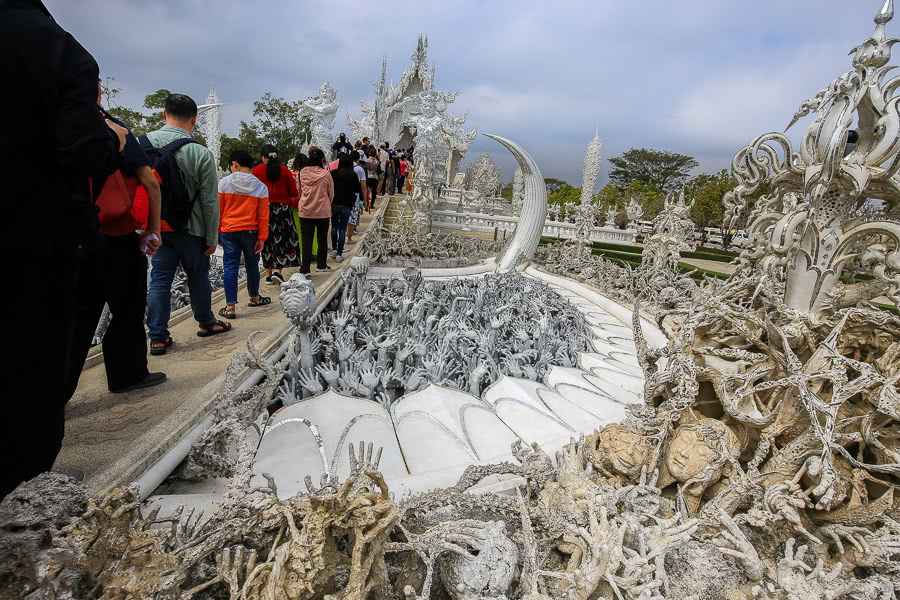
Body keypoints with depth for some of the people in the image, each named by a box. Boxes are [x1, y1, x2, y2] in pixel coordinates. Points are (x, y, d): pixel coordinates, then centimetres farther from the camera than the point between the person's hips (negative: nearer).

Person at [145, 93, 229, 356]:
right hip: (189, 228, -3)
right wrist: (212, 238, -2)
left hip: (156, 226, 3)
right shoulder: (201, 154, -15)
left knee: (160, 278, 9)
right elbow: (210, 202, -12)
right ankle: (206, 322, 33)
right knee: (198, 276, 14)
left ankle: (157, 337, 11)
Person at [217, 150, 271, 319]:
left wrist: (217, 231, 10)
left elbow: (218, 210, 0)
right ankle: (254, 298, 34)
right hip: (251, 232, 1)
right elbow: (263, 215, -2)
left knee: (230, 267, 1)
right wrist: (262, 238, 2)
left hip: (228, 231, -1)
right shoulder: (261, 187, -1)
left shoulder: (224, 182, -4)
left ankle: (230, 306, -1)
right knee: (252, 265, 17)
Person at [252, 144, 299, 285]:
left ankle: (268, 274, 15)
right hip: (282, 208, -1)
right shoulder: (285, 170, -1)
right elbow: (294, 193, 2)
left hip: (263, 208, 1)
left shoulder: (256, 170, -1)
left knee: (266, 241, 10)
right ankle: (277, 271, -10)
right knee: (282, 241, 5)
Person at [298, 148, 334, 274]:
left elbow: (299, 191, 11)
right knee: (322, 239, 14)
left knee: (306, 240, 4)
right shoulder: (326, 174, -9)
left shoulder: (302, 173, -2)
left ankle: (304, 268, 1)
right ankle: (321, 265, 25)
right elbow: (331, 194, 2)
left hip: (305, 211, 2)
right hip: (323, 211, -1)